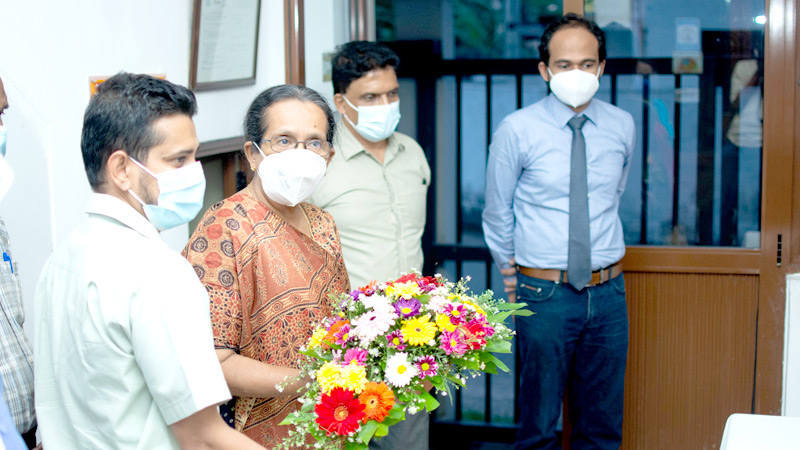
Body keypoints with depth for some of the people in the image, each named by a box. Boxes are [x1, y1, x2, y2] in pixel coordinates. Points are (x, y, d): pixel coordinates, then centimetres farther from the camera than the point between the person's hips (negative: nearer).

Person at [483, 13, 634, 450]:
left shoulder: (622, 126, 3)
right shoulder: (516, 130, -8)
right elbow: (497, 213, 5)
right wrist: (511, 268, 14)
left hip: (608, 293, 3)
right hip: (545, 294, -3)